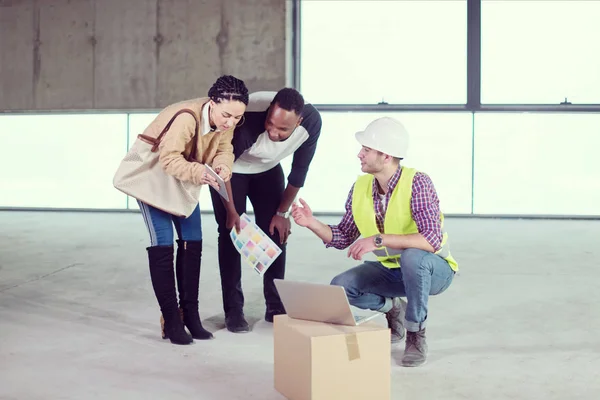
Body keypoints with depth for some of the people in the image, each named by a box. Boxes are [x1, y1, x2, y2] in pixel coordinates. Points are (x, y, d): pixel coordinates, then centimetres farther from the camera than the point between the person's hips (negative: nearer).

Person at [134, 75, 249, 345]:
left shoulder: (226, 122, -16)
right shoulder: (185, 118, -37)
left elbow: (224, 150, -10)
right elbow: (169, 160, -36)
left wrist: (222, 165, -33)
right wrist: (199, 172, -51)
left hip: (183, 180, 7)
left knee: (192, 242, 3)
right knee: (163, 244, -10)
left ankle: (190, 314, 13)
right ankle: (170, 320, -2)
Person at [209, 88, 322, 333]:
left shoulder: (311, 122, -30)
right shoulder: (248, 119, -40)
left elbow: (299, 170, -14)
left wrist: (282, 213, -7)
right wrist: (231, 211, -17)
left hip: (267, 168, 3)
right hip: (231, 168, -3)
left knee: (275, 231, -3)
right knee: (231, 232, -10)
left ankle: (276, 305, 8)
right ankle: (233, 310, -3)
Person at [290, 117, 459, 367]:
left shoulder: (417, 183, -26)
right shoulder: (361, 187, -8)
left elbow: (432, 240, -37)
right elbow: (343, 238, 0)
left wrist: (378, 239, -40)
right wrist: (312, 223, -17)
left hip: (433, 269, -5)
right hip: (392, 271, 6)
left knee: (412, 256, -38)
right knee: (340, 286, -14)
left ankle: (416, 334, -15)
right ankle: (393, 309, 14)